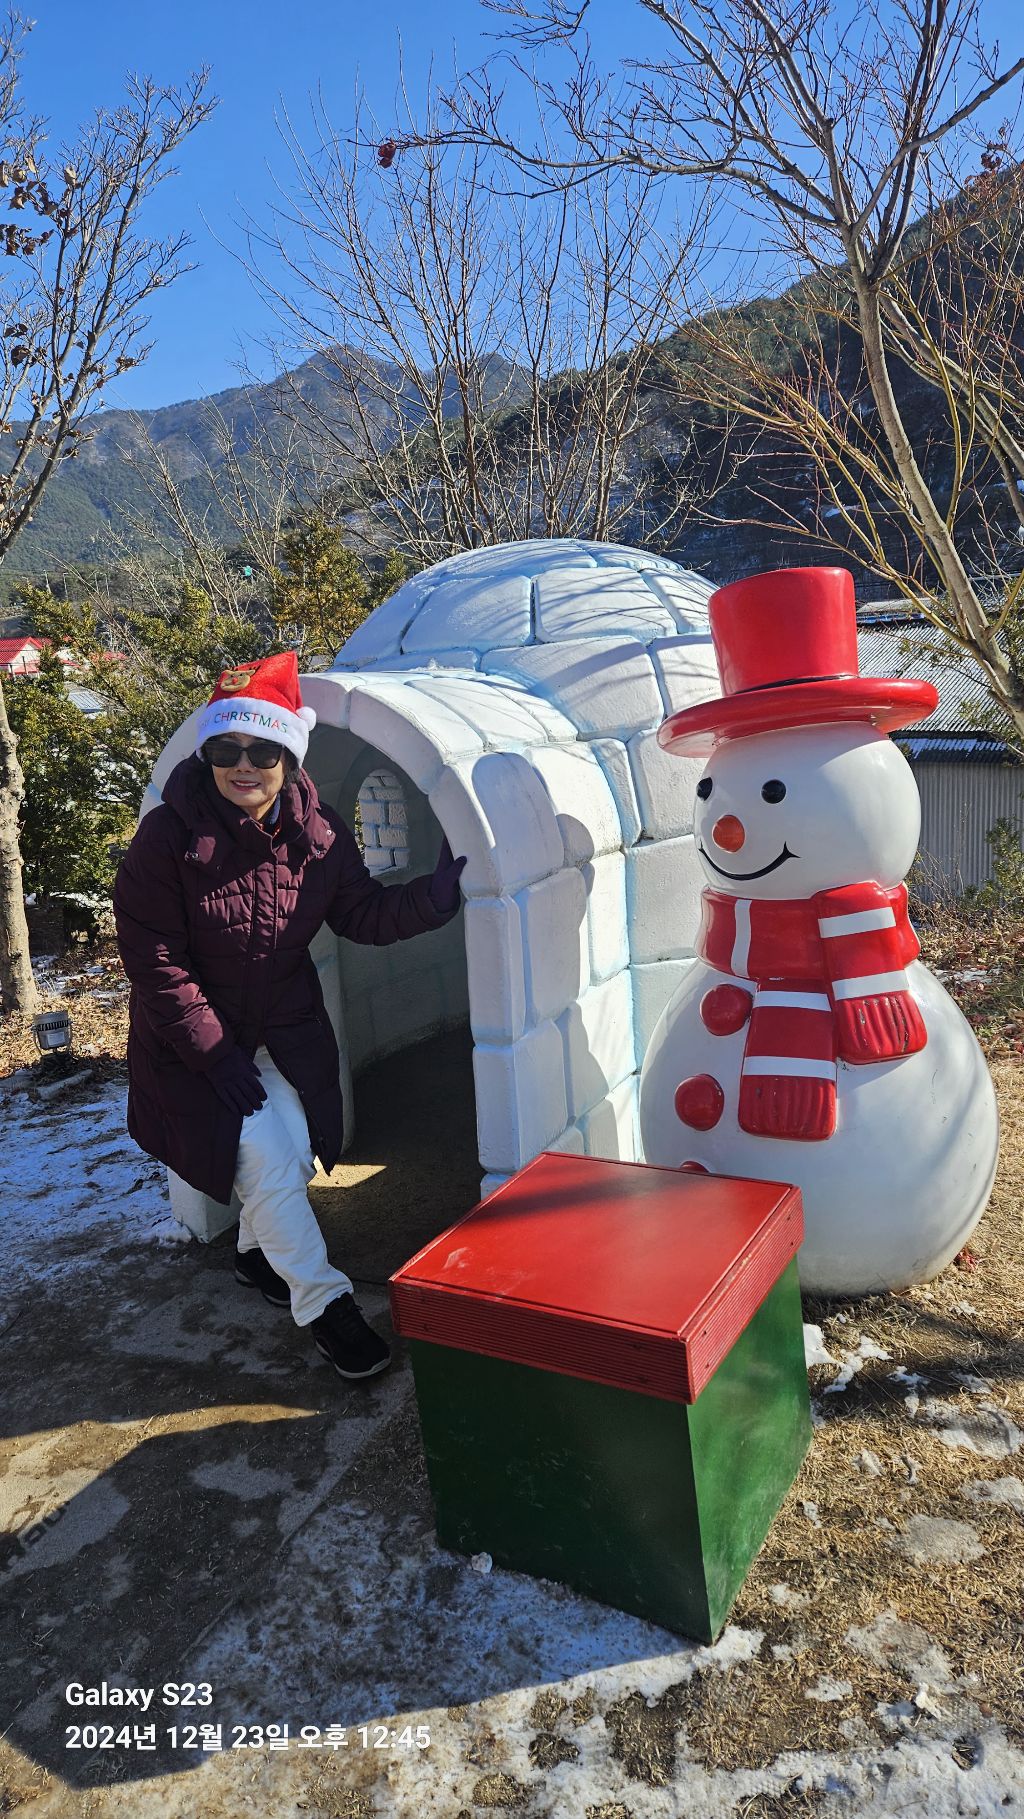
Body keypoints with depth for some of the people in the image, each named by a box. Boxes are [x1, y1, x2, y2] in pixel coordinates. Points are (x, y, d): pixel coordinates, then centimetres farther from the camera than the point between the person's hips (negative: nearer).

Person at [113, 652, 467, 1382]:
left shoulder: (318, 833, -11)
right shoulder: (168, 837, -22)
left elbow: (363, 915, -4)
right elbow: (154, 962, -18)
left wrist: (436, 894, -21)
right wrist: (216, 1053, -18)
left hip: (287, 1026, 4)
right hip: (198, 1037, -4)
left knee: (293, 1150, 7)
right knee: (267, 1158, -10)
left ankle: (257, 1250, 40)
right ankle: (325, 1304, 7)